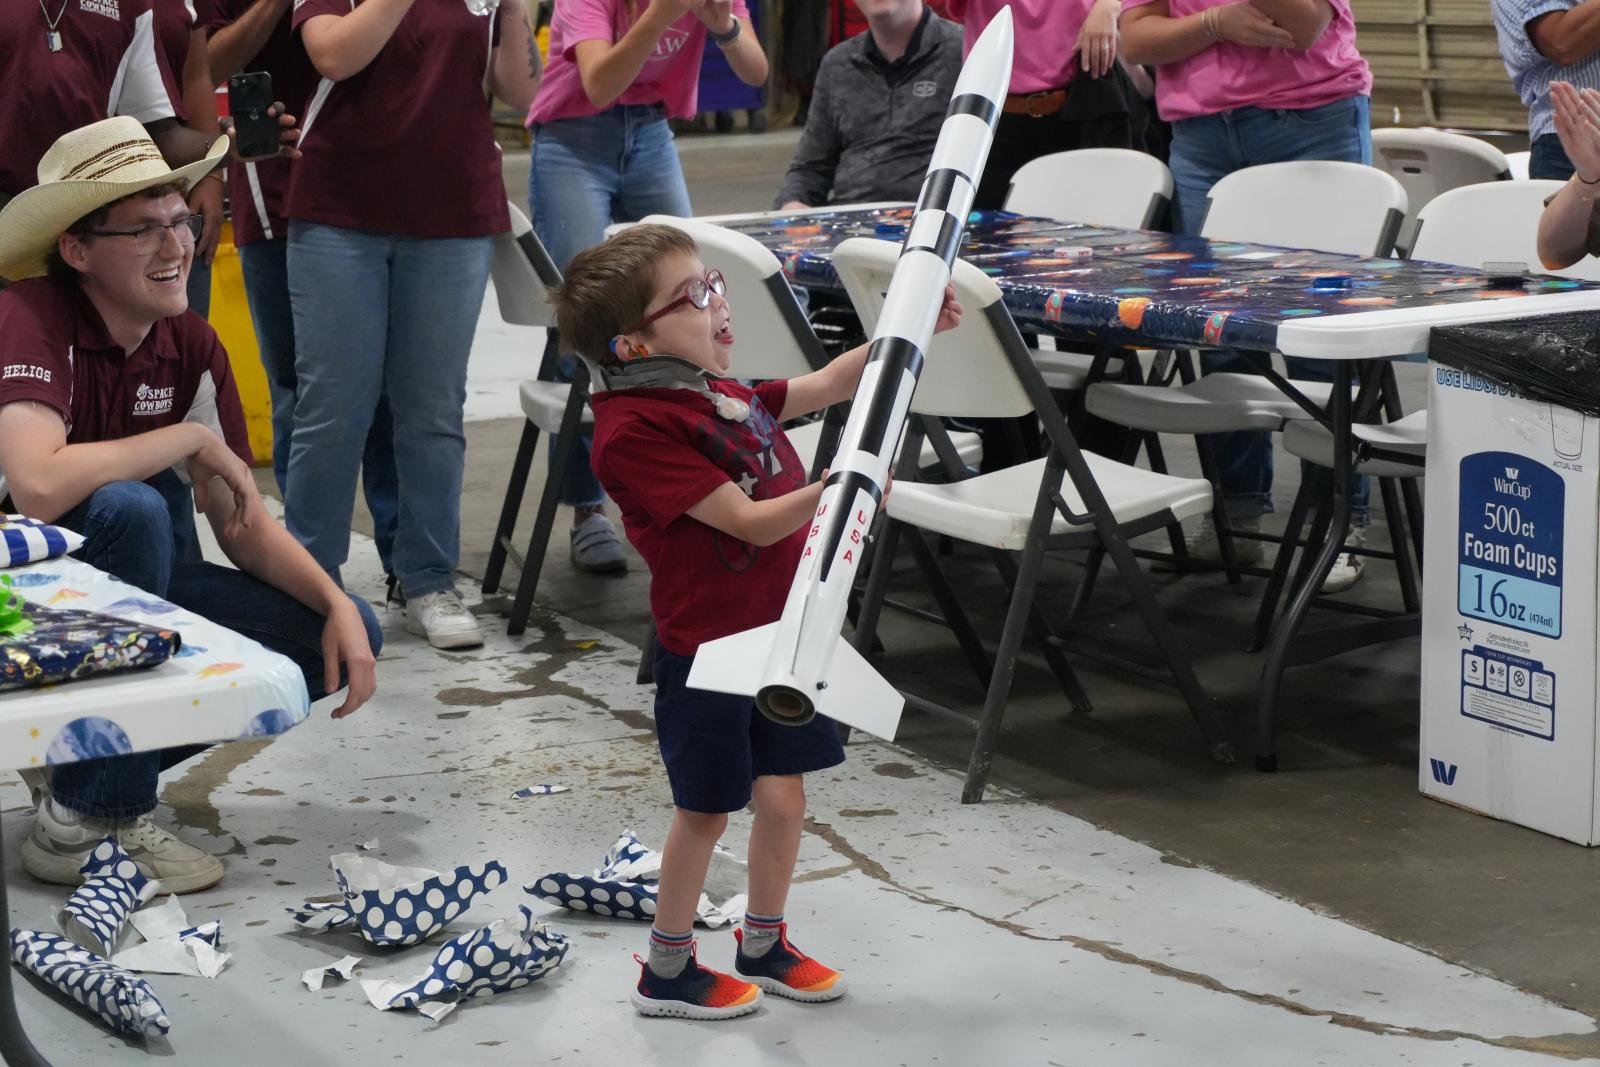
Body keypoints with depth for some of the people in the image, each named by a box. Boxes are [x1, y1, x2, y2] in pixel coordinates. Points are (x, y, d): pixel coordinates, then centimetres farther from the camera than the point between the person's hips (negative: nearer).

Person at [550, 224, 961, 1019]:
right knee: (706, 806, 4)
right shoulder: (638, 429, -21)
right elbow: (750, 521, -24)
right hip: (707, 646, -8)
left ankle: (763, 946, 32)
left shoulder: (722, 394, 9)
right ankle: (667, 973, 21)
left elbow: (828, 384, 17)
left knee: (782, 794, 13)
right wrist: (832, 490, -36)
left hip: (777, 626, 8)